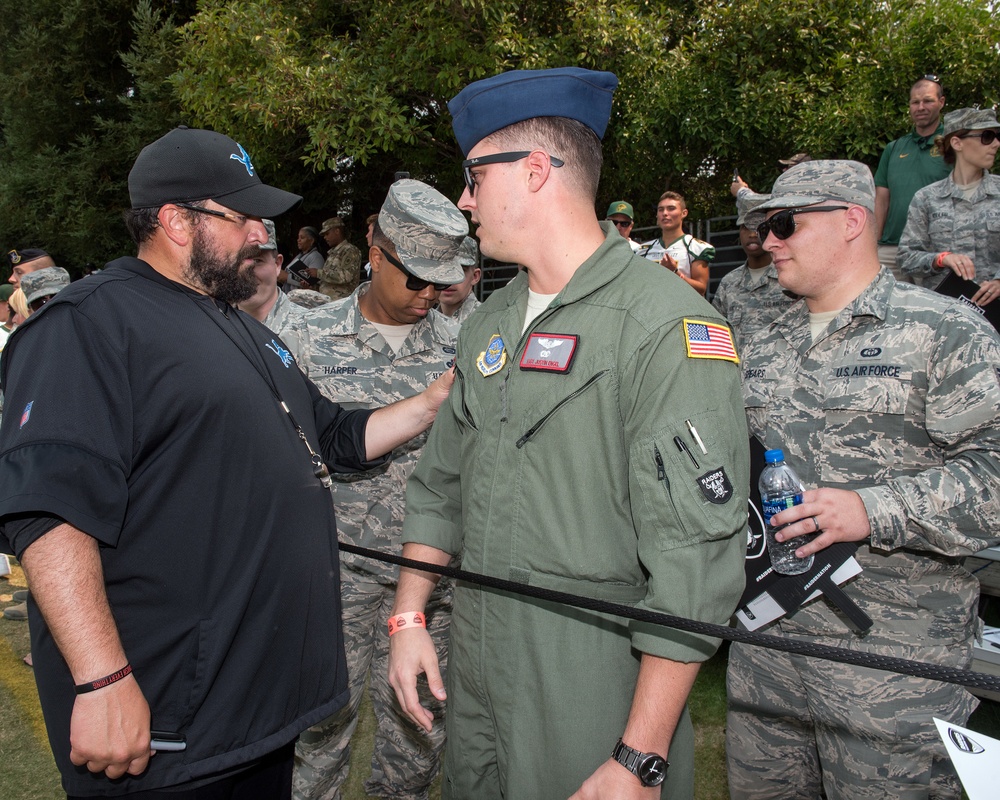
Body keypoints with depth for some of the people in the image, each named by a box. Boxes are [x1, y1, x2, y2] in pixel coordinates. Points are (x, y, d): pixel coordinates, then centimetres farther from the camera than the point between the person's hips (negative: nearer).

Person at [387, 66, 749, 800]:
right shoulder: (489, 323, 8)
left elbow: (695, 556, -21)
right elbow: (441, 483, 15)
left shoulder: (668, 327, -18)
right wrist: (408, 616, 9)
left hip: (596, 700, -7)